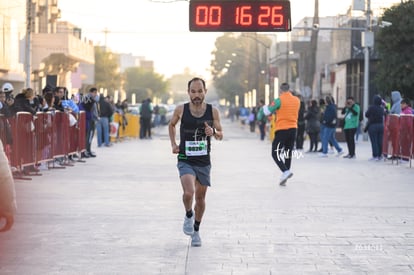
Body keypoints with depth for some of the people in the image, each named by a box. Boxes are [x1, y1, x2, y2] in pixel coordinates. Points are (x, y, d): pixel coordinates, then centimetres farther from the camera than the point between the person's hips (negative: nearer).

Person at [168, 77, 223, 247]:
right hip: (185, 161, -2)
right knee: (188, 192, -24)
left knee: (200, 197, 12)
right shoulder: (181, 110, -6)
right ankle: (188, 215, 9)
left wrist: (214, 133, -17)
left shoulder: (212, 111, -4)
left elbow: (220, 135, 5)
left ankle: (196, 231, 33)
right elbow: (171, 125, 15)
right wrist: (173, 144, 3)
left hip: (204, 162, 2)